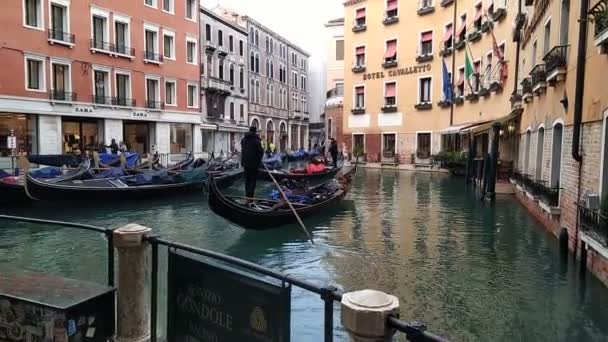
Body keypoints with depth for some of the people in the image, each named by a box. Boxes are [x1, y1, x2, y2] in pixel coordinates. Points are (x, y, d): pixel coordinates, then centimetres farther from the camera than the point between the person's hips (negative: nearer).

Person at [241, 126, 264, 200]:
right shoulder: (256, 141, -14)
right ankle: (250, 197, -4)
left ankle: (247, 195, 23)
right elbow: (260, 152, -12)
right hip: (254, 163, -6)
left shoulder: (243, 140, 9)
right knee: (252, 180, -1)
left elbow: (242, 150, 14)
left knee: (247, 180, 16)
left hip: (245, 163, 6)